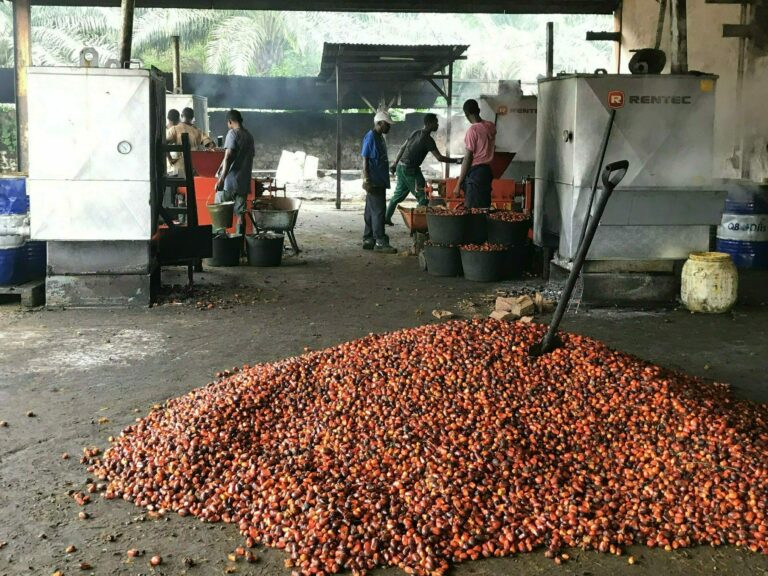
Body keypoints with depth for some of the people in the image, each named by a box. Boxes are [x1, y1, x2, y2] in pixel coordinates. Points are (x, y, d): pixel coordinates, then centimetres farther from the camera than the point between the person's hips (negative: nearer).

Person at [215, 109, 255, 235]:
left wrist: (221, 178, -21)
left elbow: (228, 157, -17)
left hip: (230, 180, -6)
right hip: (244, 181, 6)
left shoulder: (233, 133, -7)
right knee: (240, 213, 6)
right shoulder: (249, 136, 14)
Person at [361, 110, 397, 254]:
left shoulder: (380, 137, 16)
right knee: (378, 211, -9)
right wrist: (366, 180, -21)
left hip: (380, 181, 9)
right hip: (374, 182, -9)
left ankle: (368, 240, 15)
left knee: (372, 211, 11)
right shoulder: (370, 137, -12)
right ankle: (380, 242, -7)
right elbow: (365, 160, -16)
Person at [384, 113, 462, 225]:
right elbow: (439, 158, -16)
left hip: (401, 166, 9)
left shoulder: (416, 133, 10)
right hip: (411, 170, -9)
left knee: (399, 194, 20)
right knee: (423, 197, -2)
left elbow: (402, 148, 14)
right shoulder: (428, 139, -14)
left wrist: (395, 164, 21)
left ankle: (386, 217, 26)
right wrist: (456, 160, -9)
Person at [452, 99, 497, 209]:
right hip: (487, 170, 8)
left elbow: (468, 158, -15)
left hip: (475, 172, -8)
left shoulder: (473, 130, -14)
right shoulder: (491, 127, 6)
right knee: (484, 208, 11)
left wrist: (459, 184, -12)